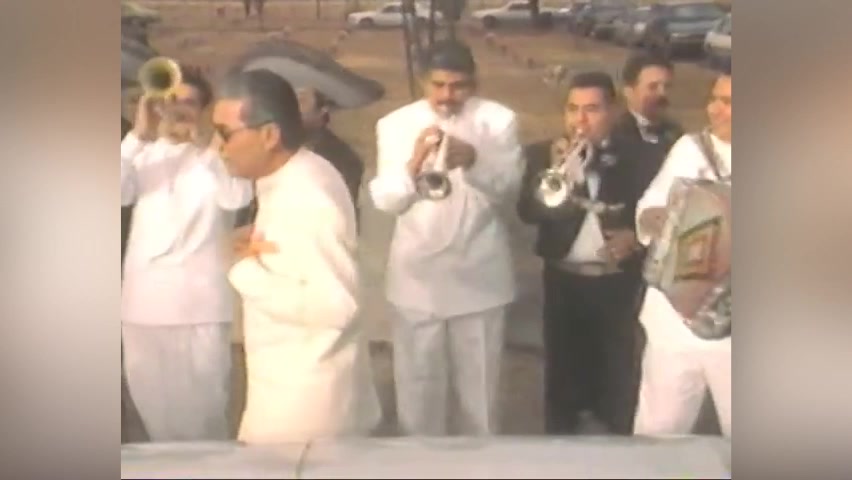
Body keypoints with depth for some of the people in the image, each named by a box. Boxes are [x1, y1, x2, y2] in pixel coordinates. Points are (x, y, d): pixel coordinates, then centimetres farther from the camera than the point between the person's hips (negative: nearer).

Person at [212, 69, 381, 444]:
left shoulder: (306, 199, -25)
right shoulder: (294, 177, 5)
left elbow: (336, 305, -30)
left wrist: (248, 271, -22)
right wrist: (260, 248, -1)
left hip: (307, 397, -9)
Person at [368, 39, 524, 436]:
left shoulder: (498, 120, -1)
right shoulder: (394, 125, 0)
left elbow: (508, 190, -10)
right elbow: (385, 201, -6)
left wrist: (473, 160, -29)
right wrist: (413, 164, -25)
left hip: (478, 276, 0)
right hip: (417, 276, 0)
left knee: (479, 384, 12)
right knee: (418, 384, 8)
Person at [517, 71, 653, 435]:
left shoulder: (636, 155, -1)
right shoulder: (544, 154, -1)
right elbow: (528, 212, -15)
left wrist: (635, 235, -18)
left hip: (618, 282, 0)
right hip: (564, 281, 0)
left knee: (618, 374, 11)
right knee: (563, 369, 11)